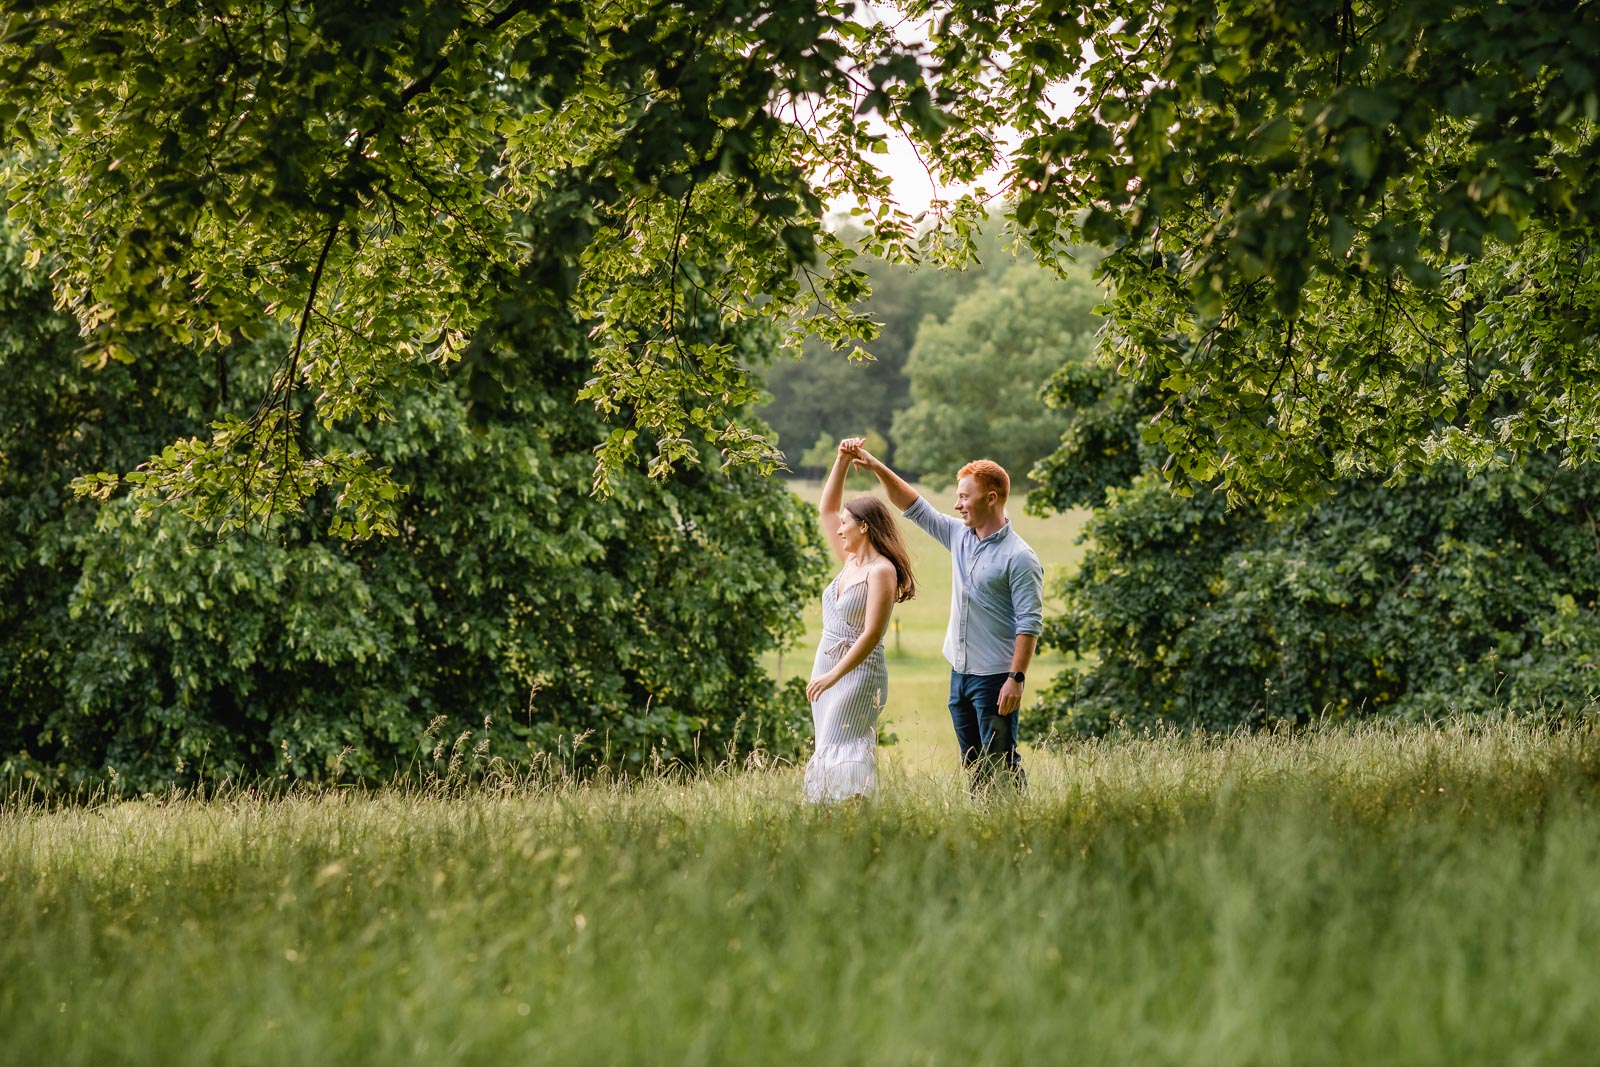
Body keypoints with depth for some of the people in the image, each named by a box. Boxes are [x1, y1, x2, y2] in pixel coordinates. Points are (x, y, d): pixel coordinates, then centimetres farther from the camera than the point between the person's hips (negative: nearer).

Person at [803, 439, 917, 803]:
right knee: (829, 752, 4)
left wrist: (835, 675, -25)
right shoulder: (849, 562, 12)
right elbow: (827, 508, 21)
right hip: (828, 670, 9)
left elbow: (871, 634, -19)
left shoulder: (881, 571, -12)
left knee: (842, 751, -17)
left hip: (858, 673, -9)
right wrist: (842, 461, 12)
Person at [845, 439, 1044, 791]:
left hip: (994, 678, -8)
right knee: (973, 764, 12)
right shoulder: (959, 535, 8)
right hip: (960, 673, 8)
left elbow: (1029, 624, -17)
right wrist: (876, 466, 4)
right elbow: (913, 507, 13)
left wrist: (1016, 679, -22)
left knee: (1000, 763, -5)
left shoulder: (1019, 557, -14)